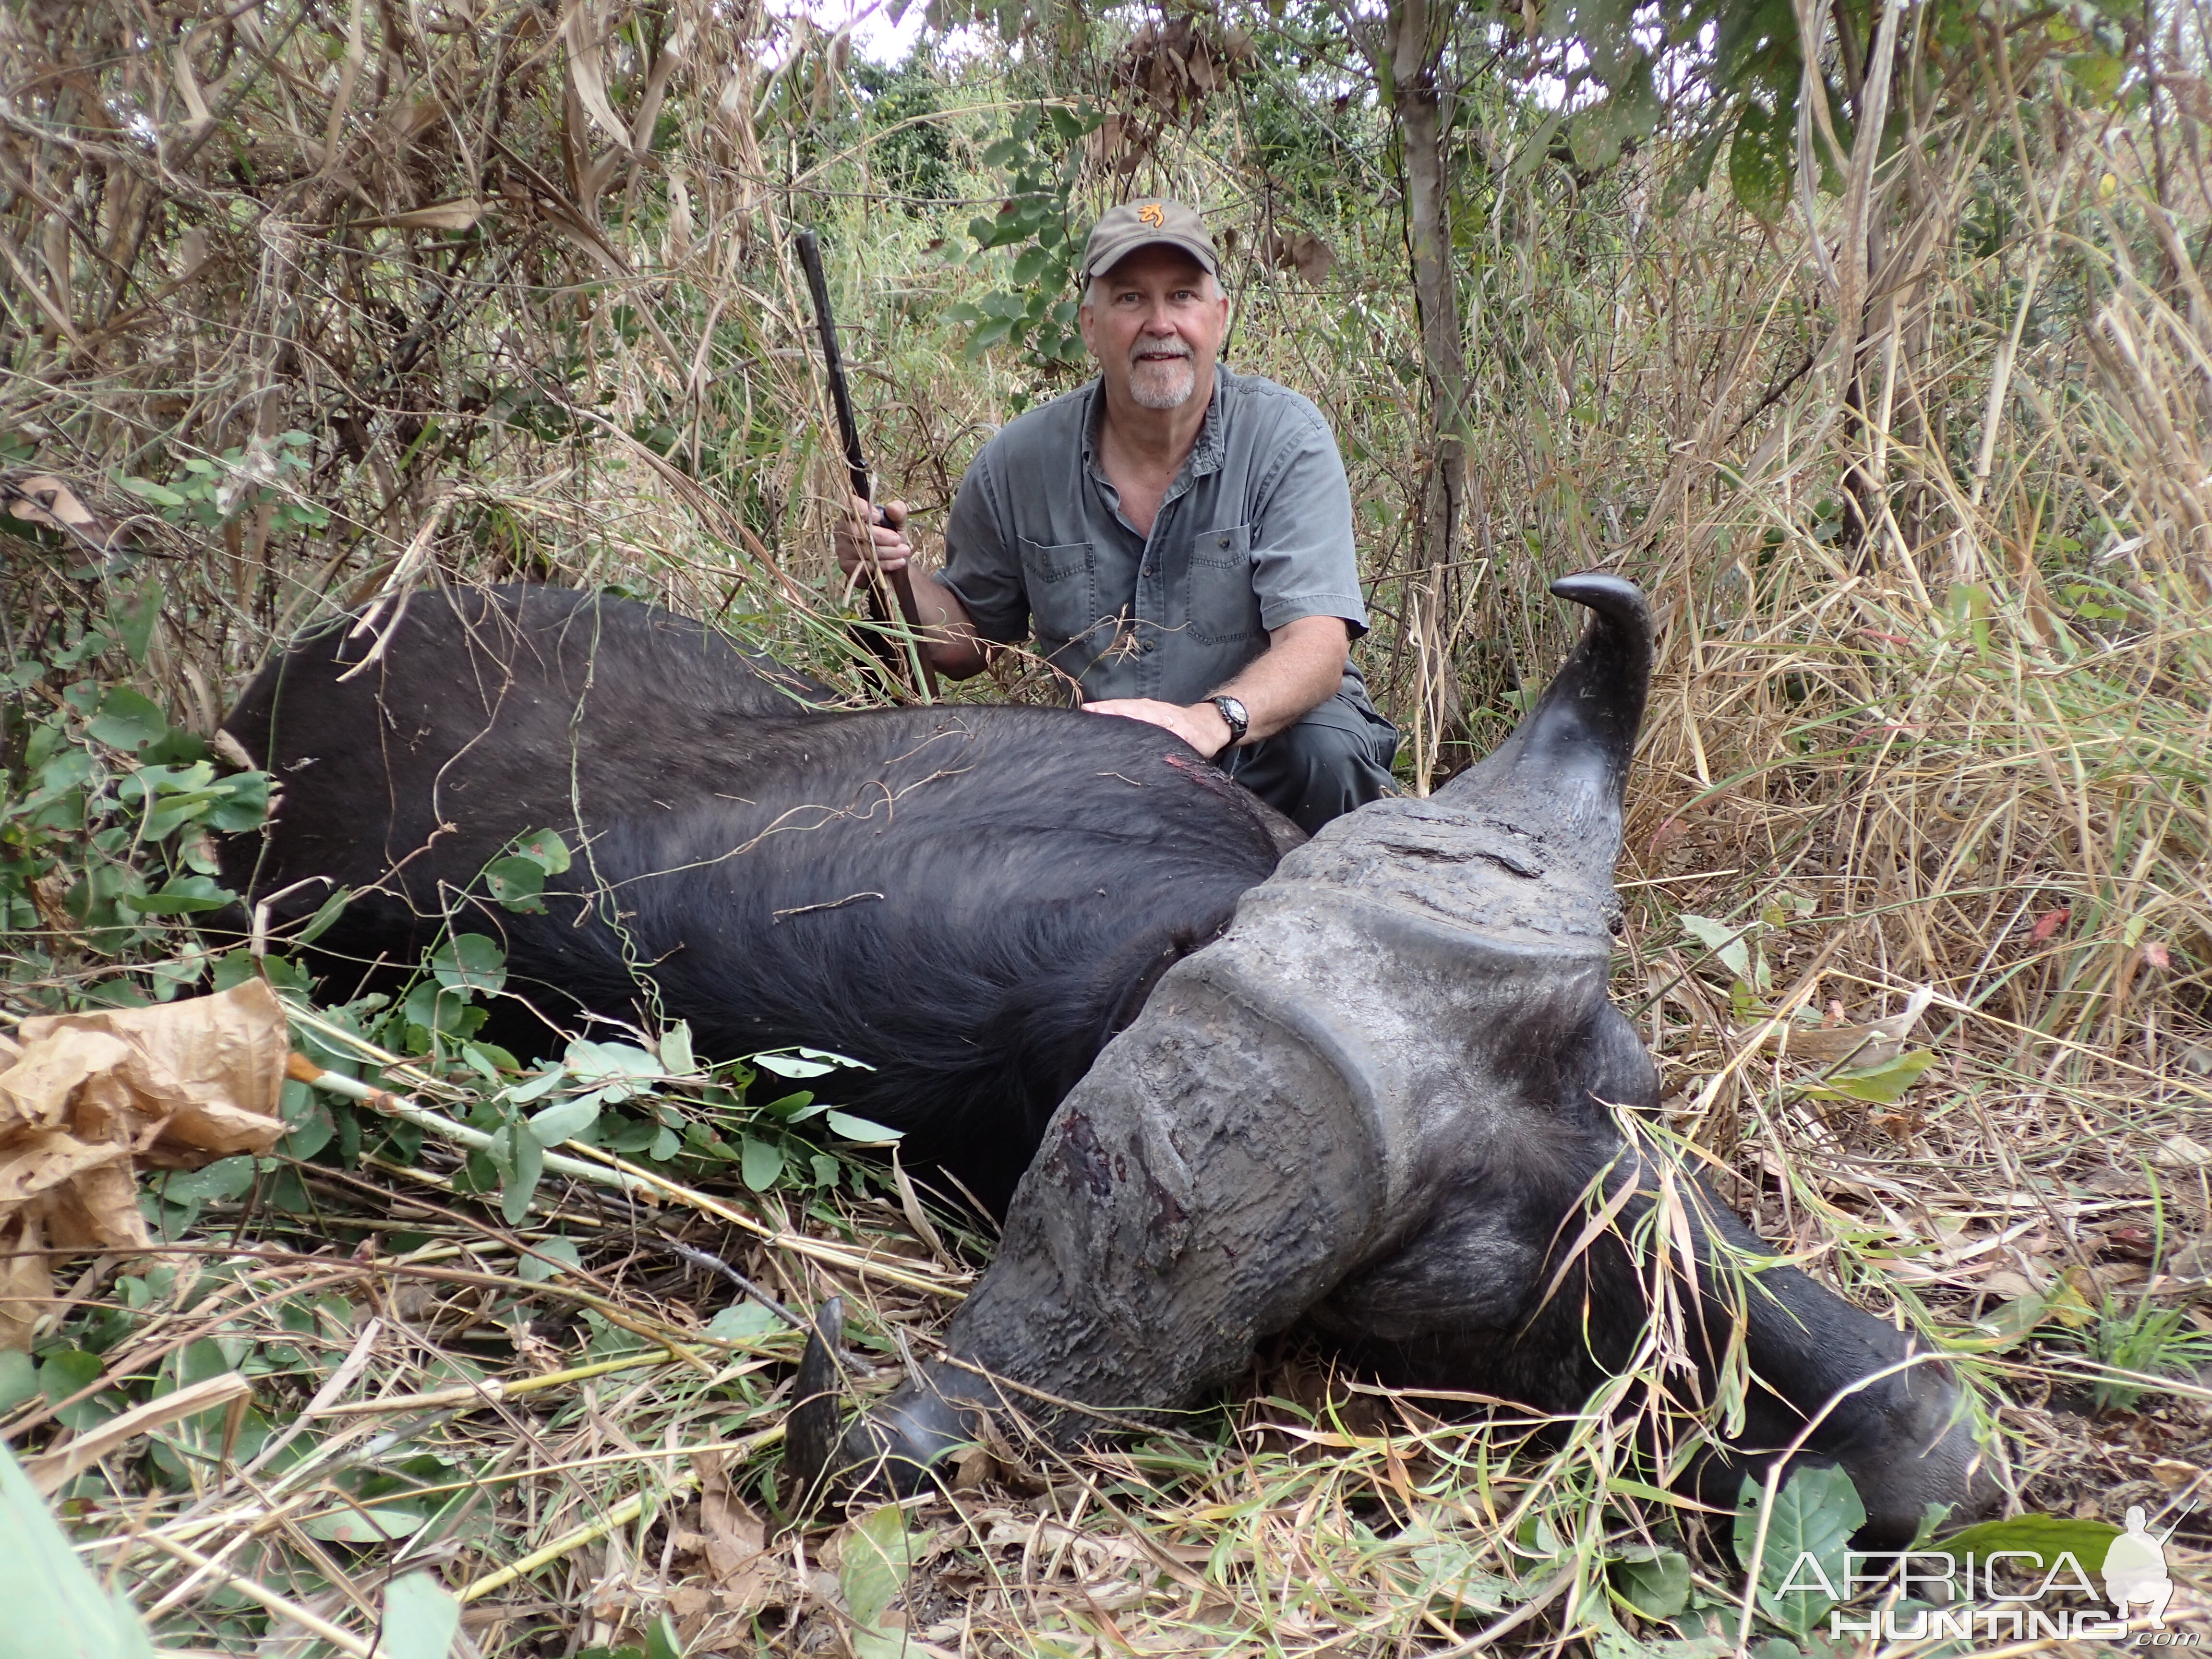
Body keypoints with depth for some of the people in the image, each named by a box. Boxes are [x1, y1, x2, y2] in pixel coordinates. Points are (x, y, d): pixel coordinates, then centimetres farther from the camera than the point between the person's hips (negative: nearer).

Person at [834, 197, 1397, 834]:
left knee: (1326, 749, -33)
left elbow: (1317, 645, -22)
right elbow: (965, 640, 11)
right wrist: (895, 579, -11)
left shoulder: (1285, 438, -10)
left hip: (1260, 746, -1)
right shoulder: (1018, 463, -2)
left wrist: (1213, 720, -42)